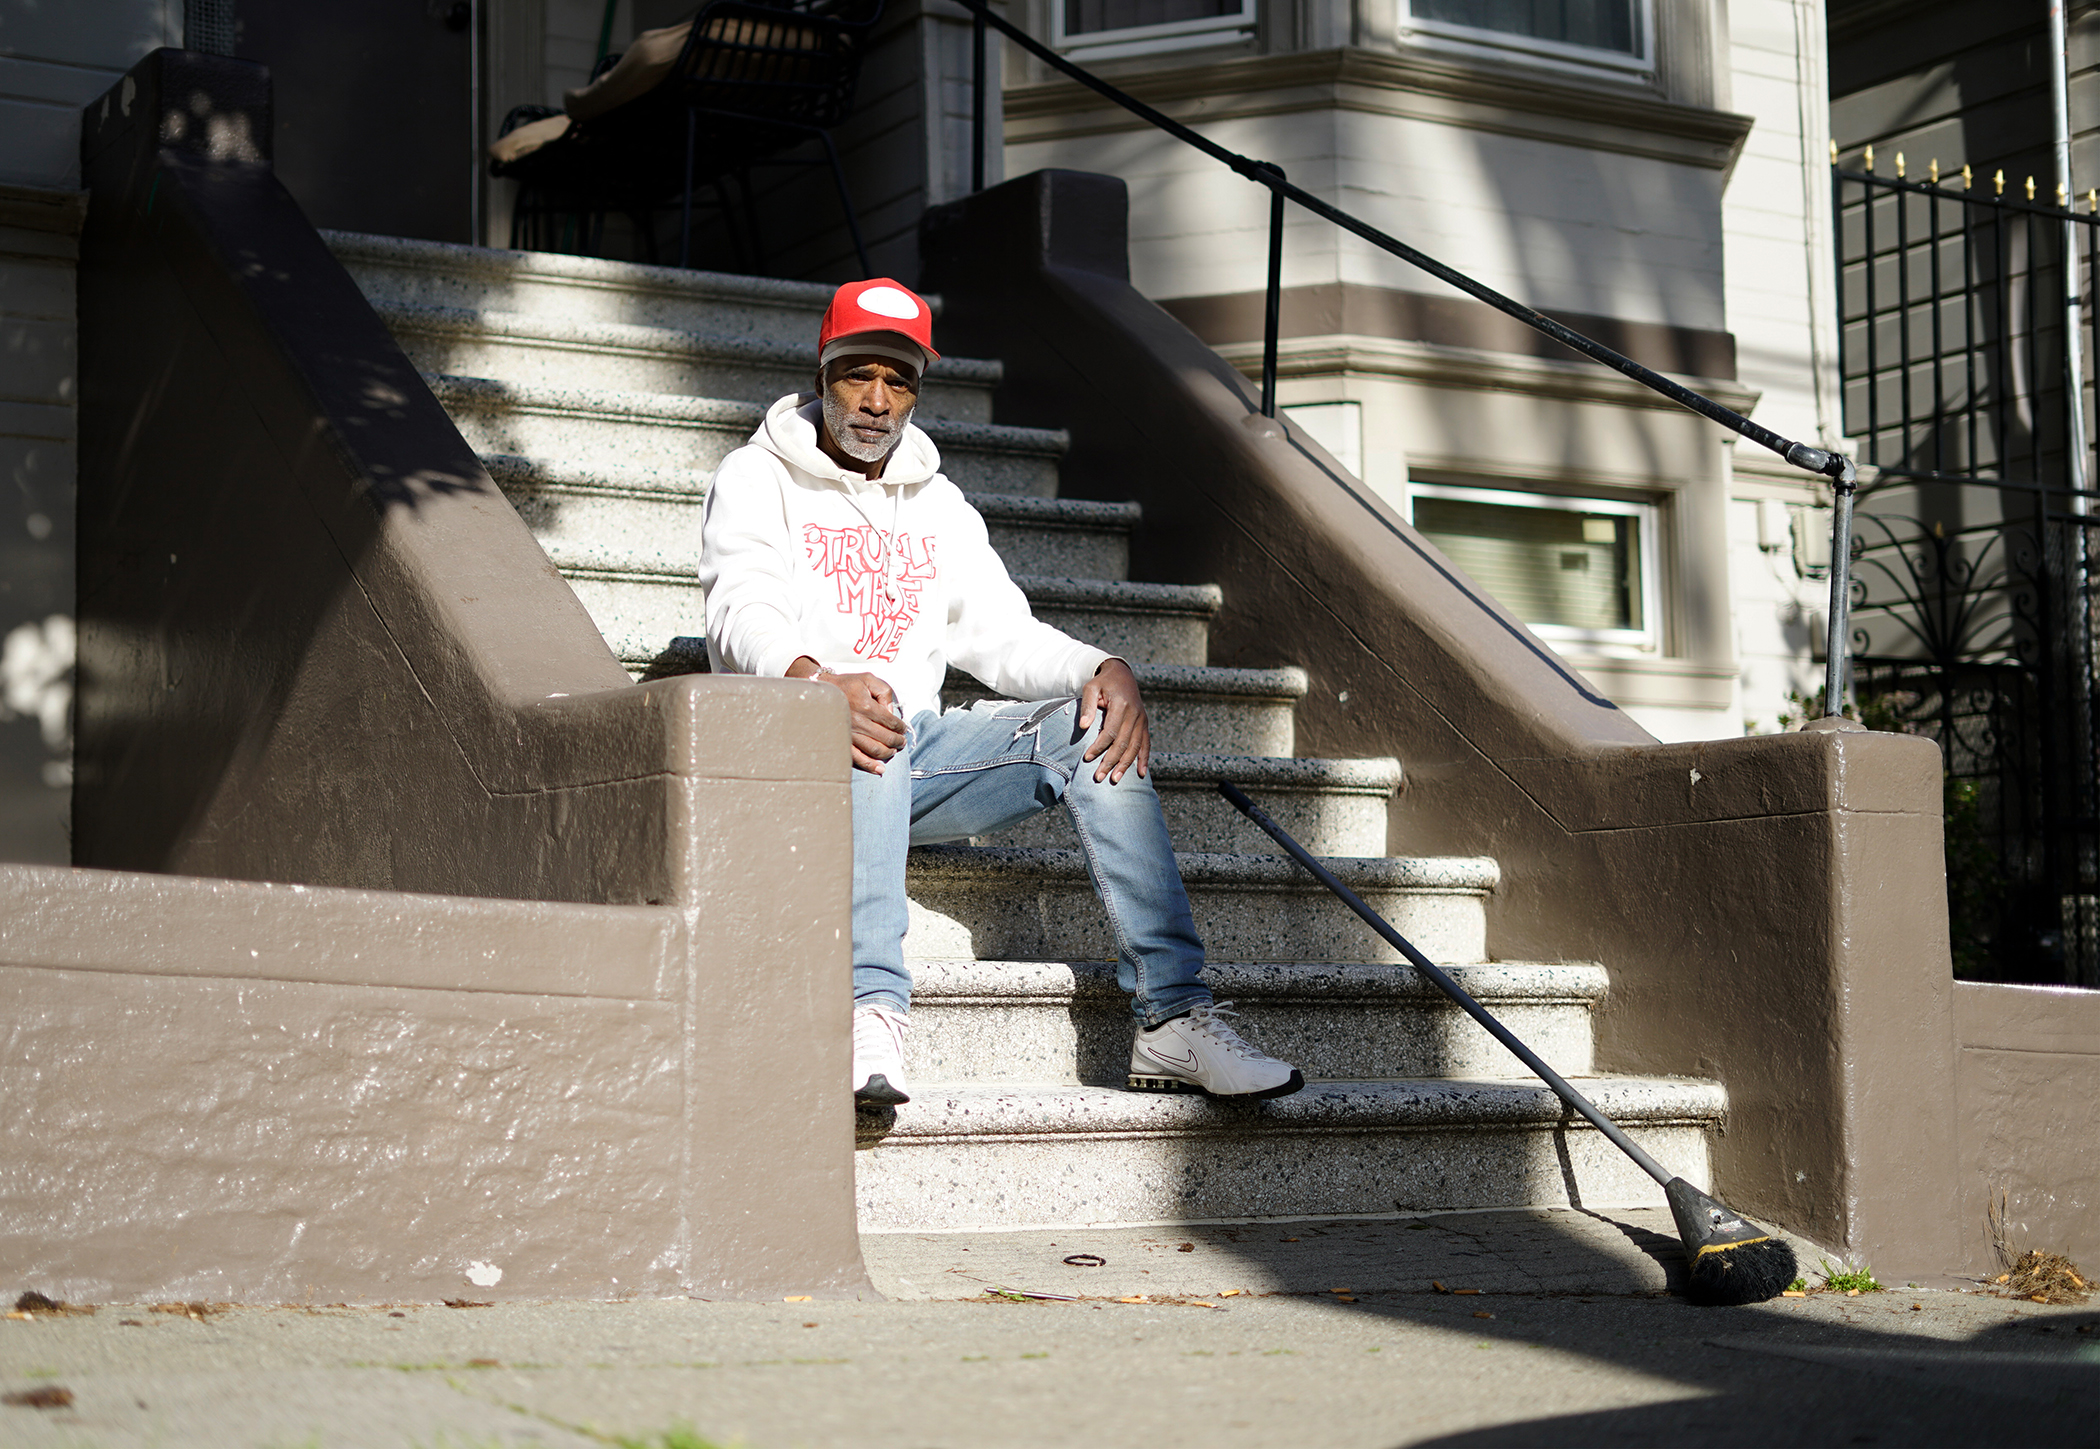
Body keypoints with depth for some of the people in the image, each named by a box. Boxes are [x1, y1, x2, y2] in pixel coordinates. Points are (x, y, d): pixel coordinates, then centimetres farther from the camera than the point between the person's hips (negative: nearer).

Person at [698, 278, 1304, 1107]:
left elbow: (1003, 634, 12)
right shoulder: (757, 481, 6)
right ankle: (872, 1011, -56)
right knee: (865, 724, -39)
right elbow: (744, 616, -13)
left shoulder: (939, 505, 22)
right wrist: (817, 681, -37)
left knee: (1092, 724, -19)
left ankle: (1173, 1016, -27)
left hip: (921, 759, 5)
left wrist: (1102, 669, -11)